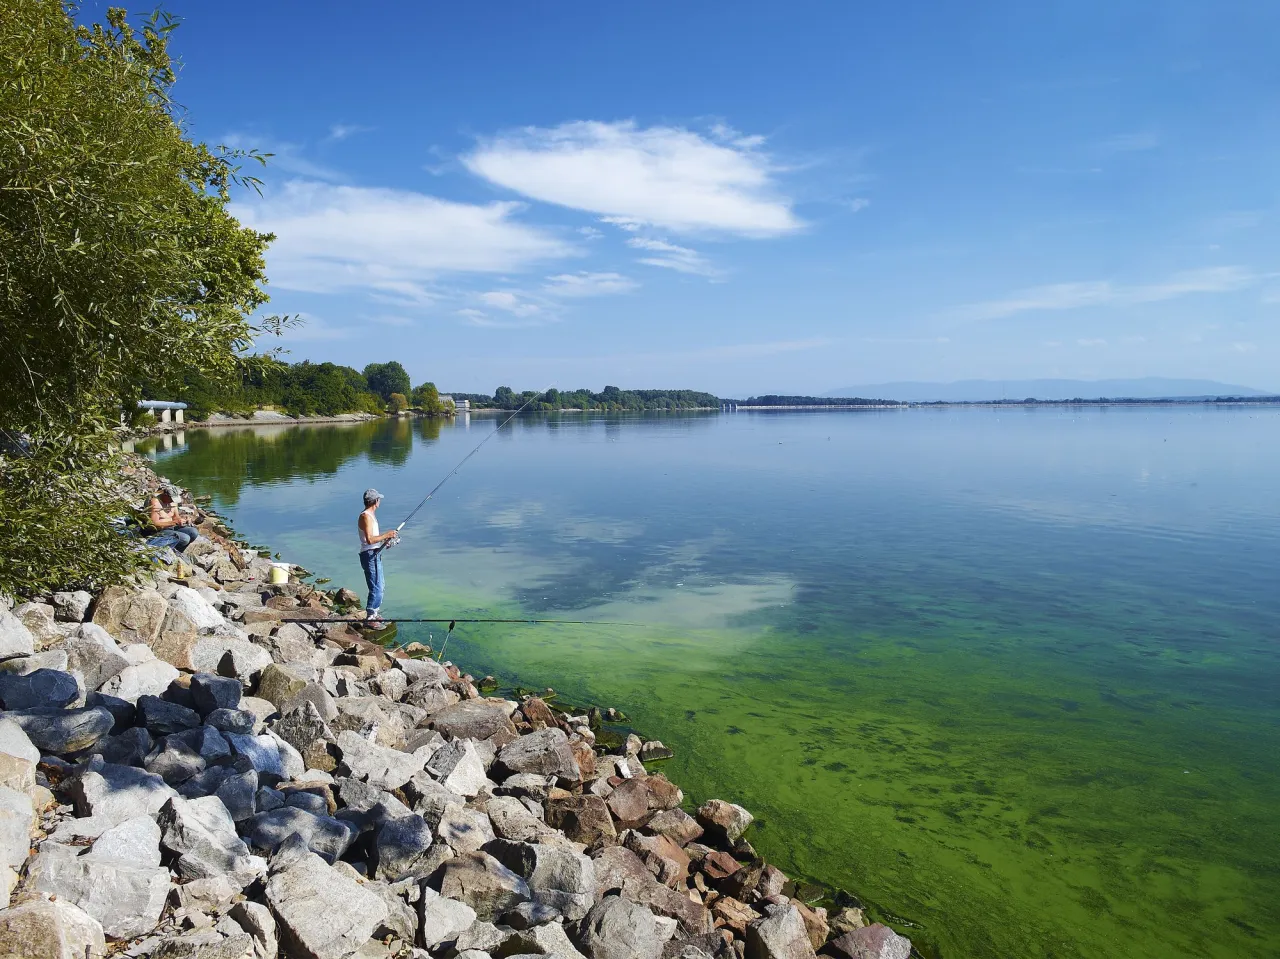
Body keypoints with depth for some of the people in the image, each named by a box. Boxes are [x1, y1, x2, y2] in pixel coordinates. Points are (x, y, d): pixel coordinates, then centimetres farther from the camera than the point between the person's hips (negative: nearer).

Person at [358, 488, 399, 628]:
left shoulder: (371, 515, 14)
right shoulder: (366, 516, -17)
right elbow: (369, 539, -26)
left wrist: (386, 537, 11)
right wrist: (386, 535, -18)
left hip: (375, 555, 11)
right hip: (370, 555, -11)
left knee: (380, 584, 21)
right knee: (376, 588, -8)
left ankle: (374, 613, 32)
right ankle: (370, 618, -1)